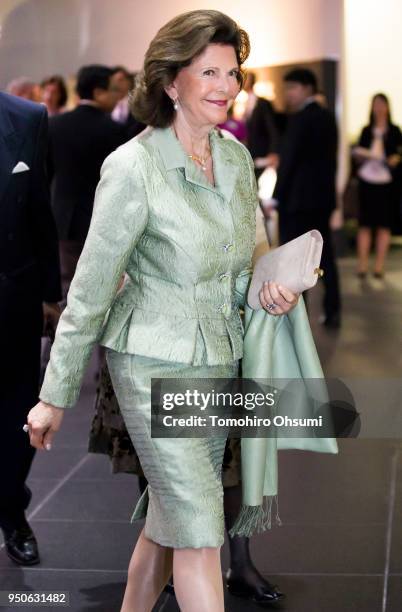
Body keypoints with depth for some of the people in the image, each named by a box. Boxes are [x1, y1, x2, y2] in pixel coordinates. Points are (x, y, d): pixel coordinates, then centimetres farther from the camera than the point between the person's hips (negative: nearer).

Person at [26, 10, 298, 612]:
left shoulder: (237, 157, 4)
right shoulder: (133, 168, -16)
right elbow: (90, 290, -12)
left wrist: (268, 288, -6)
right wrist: (54, 397, -8)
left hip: (219, 359, 7)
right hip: (156, 365, -7)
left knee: (169, 520, 16)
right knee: (200, 531, -5)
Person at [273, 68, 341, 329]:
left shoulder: (299, 119, -13)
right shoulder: (328, 117, 11)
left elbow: (288, 160, -16)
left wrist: (276, 197, -13)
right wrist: (326, 188, 19)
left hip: (298, 198, -8)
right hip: (323, 196, 8)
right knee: (325, 255, 11)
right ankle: (333, 312, 13)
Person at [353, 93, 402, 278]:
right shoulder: (366, 131, 10)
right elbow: (358, 156, 13)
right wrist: (359, 156, -8)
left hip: (387, 181, -1)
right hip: (367, 180, 1)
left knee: (384, 225, 1)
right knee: (364, 223, -2)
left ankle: (379, 265, 5)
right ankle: (362, 265, -1)